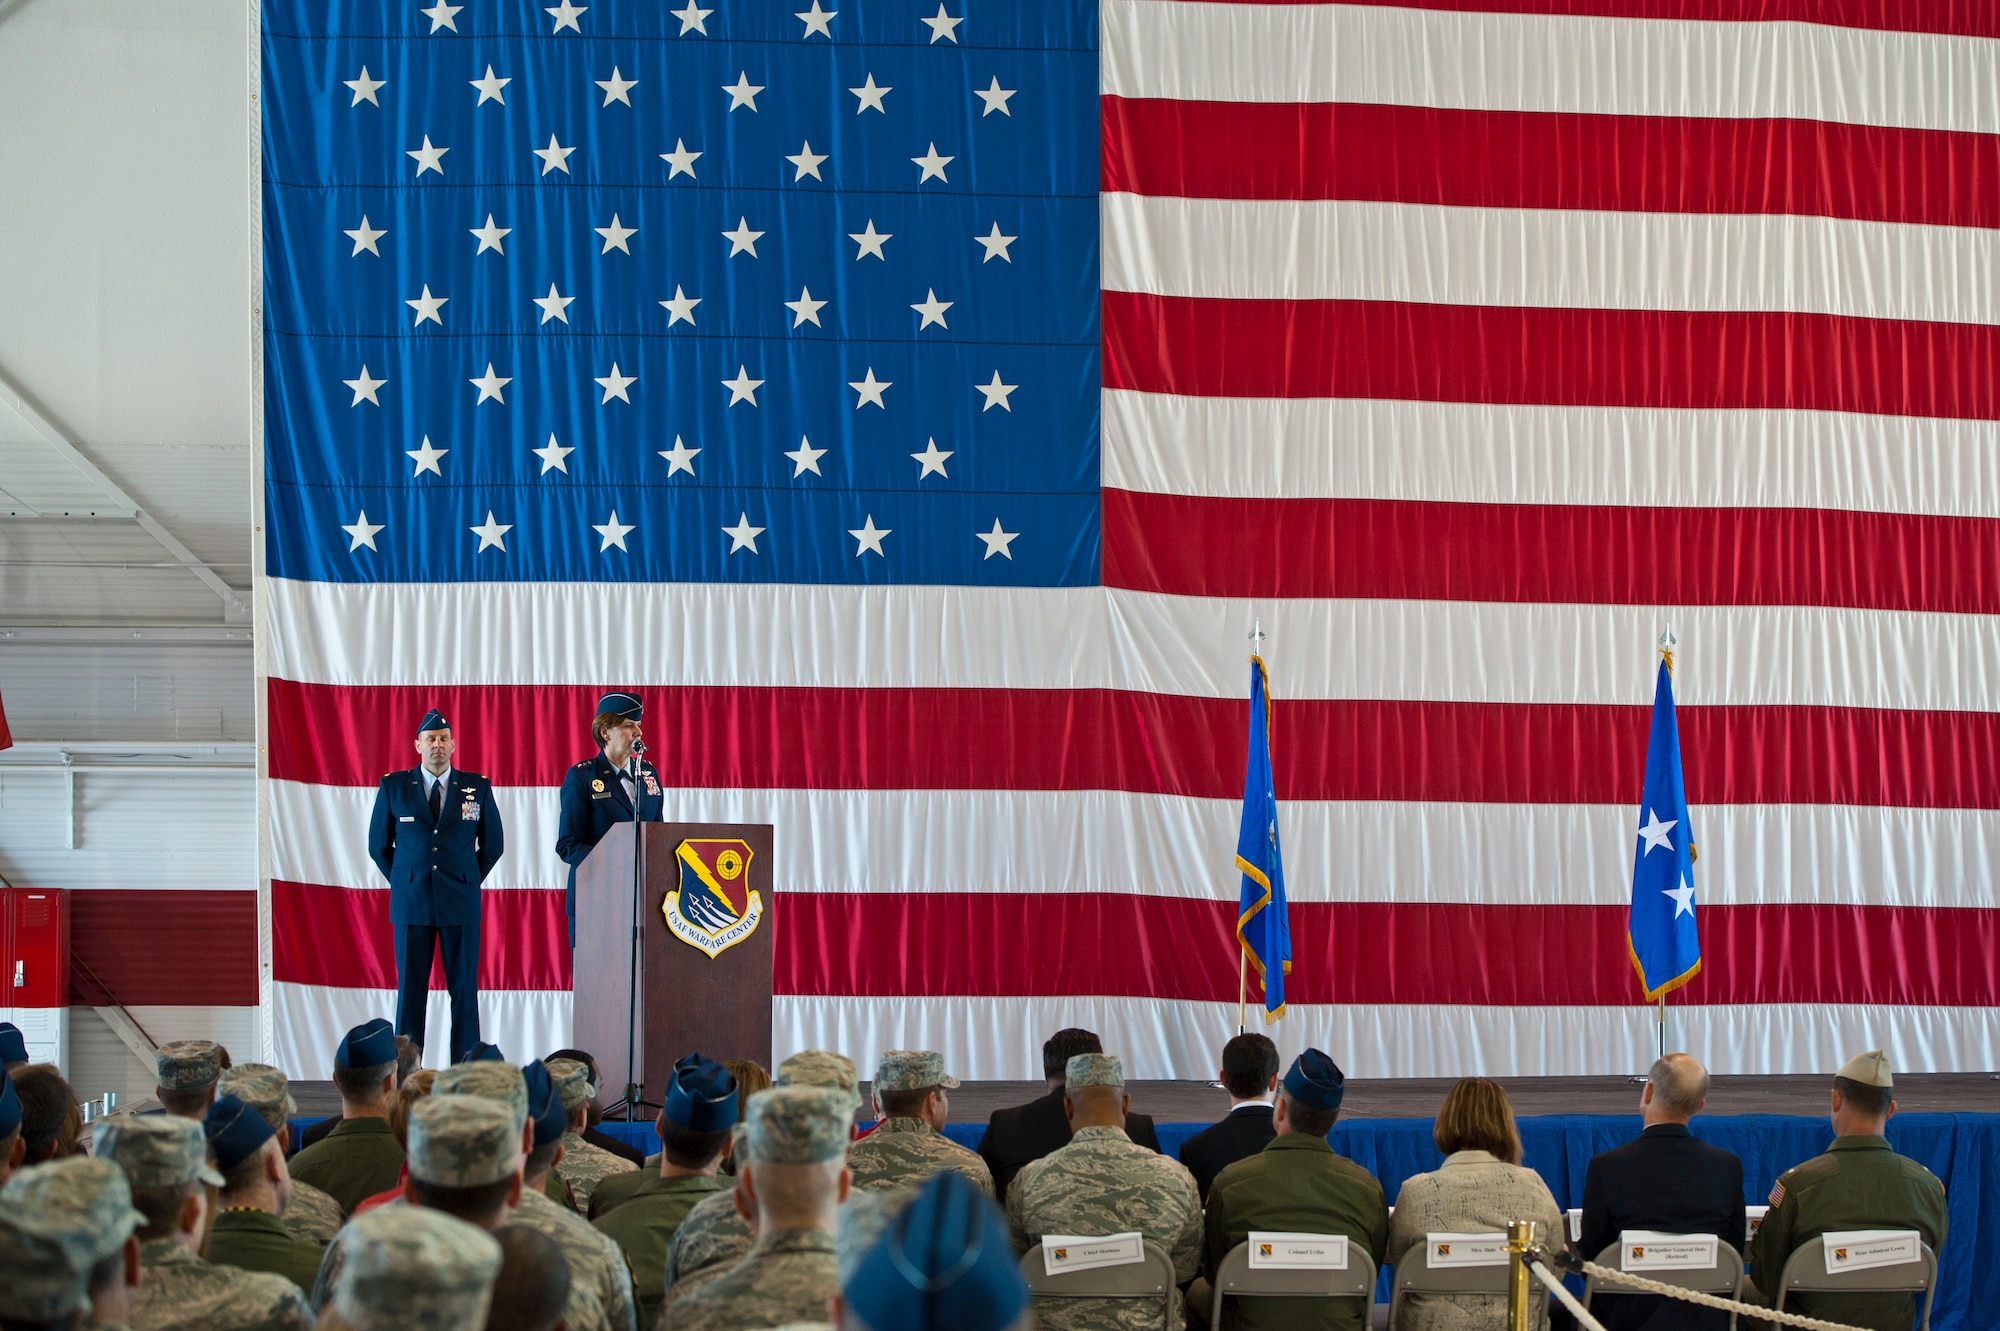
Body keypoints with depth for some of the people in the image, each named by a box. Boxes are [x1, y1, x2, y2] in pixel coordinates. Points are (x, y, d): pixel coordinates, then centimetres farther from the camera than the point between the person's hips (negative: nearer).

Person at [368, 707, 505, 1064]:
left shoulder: (477, 787, 6)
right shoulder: (393, 787, 5)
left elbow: (493, 844, 15)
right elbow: (378, 846, 13)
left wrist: (469, 881, 9)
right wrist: (404, 882, 8)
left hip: (461, 902, 0)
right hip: (411, 904, 0)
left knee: (464, 989, 0)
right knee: (410, 990, 0)